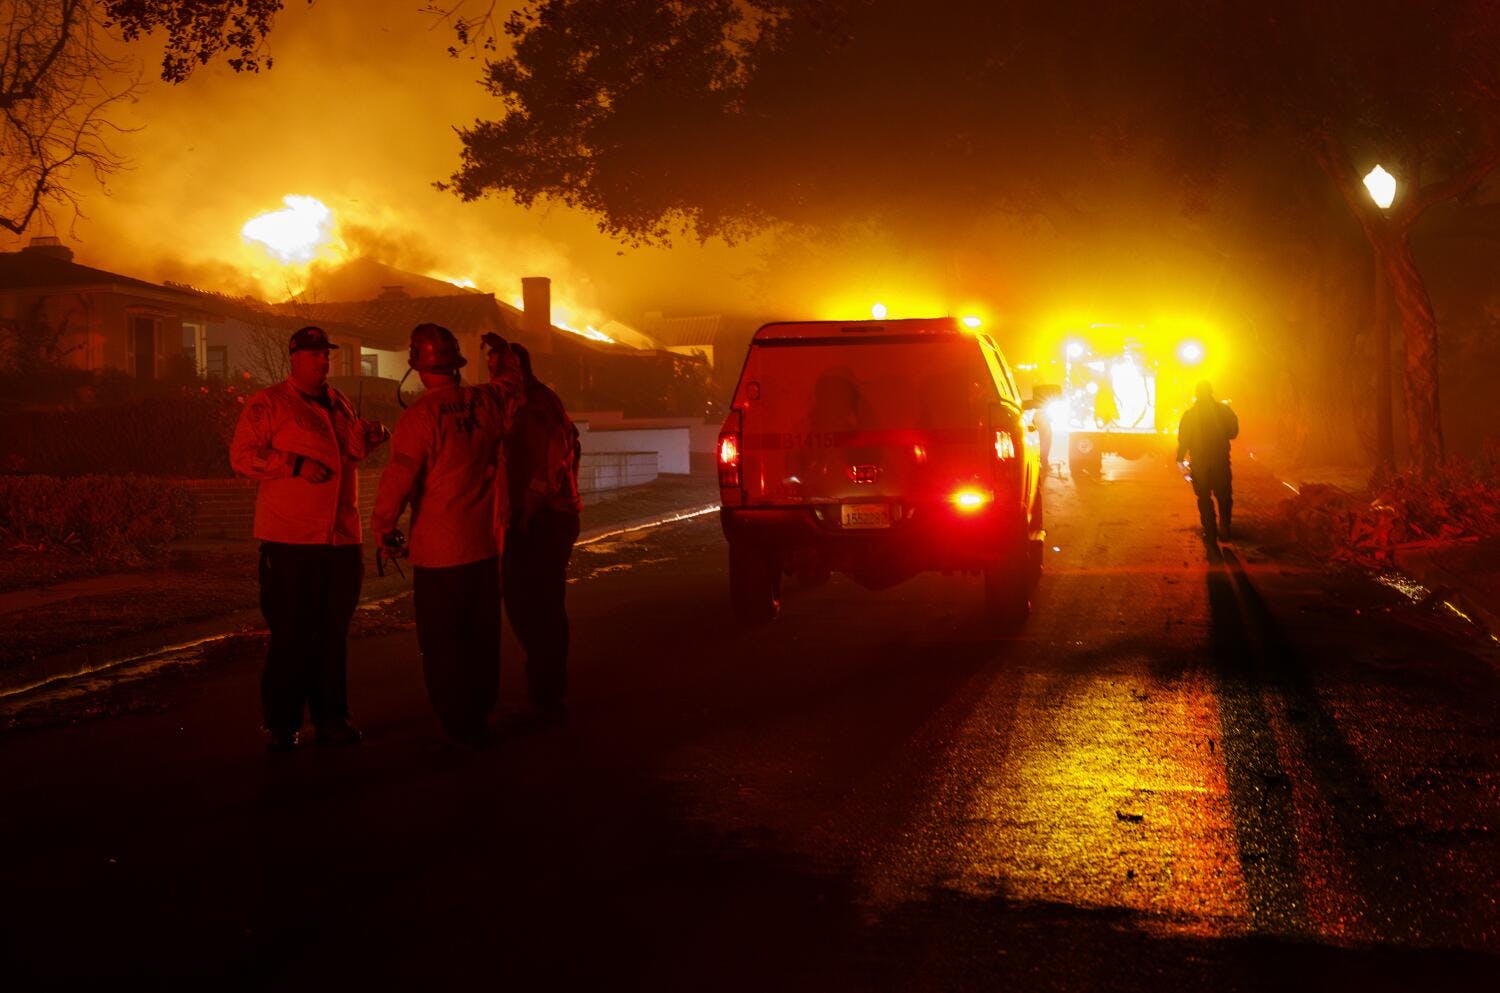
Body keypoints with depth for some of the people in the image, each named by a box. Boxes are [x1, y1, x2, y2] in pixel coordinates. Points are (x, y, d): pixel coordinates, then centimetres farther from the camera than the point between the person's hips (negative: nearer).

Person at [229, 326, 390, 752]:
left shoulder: (339, 403, 18)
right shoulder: (268, 404, -1)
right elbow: (242, 455, -8)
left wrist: (368, 435, 8)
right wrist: (295, 465, -18)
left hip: (341, 537, 6)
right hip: (291, 540, -6)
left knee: (334, 632, 10)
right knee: (291, 633, -2)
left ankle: (330, 716, 20)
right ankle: (281, 723, 9)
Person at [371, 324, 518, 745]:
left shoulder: (420, 416, -17)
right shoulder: (488, 403, -1)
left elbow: (398, 480, -16)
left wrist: (384, 529, -5)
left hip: (439, 551, -6)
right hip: (486, 542, 6)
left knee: (443, 644, 6)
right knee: (482, 636, 17)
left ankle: (459, 728, 12)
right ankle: (481, 717, 29)